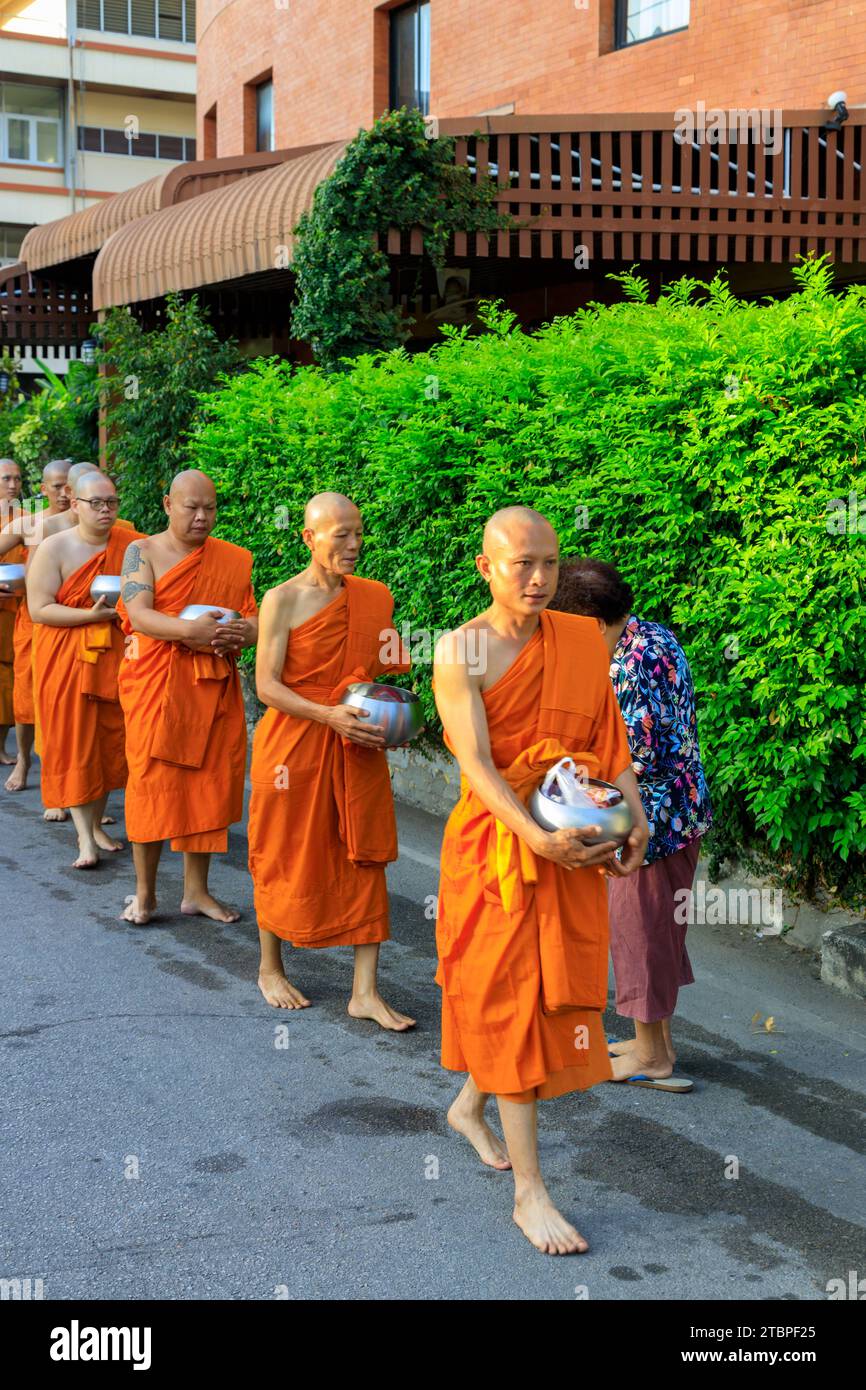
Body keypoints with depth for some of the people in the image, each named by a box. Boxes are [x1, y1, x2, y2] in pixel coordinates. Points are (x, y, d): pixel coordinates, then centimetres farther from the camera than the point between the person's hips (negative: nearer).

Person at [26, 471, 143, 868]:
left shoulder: (130, 546, 3)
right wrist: (92, 615, -20)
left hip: (113, 657, 3)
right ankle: (85, 838, -1)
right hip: (66, 660, -3)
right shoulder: (54, 548, -5)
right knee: (74, 745, -3)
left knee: (107, 743, 7)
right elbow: (39, 610, -11)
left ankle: (96, 825, 23)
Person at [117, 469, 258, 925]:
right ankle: (144, 892, 9)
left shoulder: (234, 560, 11)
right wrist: (190, 630, -29)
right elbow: (139, 615, -13)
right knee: (153, 780, -4)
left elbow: (255, 621, 9)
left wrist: (240, 634, -15)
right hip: (156, 684, -3)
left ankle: (196, 890, 17)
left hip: (214, 688, 3)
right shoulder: (143, 552, 1)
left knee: (208, 781, 5)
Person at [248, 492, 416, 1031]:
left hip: (358, 748, 4)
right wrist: (329, 715, -23)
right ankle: (271, 969, 29)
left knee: (365, 860, 1)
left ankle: (365, 991, 7)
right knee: (287, 859, 8)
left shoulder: (375, 598, 5)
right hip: (294, 743, -4)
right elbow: (267, 685, -12)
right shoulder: (283, 600, -9)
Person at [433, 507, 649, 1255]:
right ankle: (530, 1190, 5)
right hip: (496, 846, -5)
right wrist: (537, 837, -30)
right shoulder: (461, 651, -12)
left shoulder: (583, 640, 4)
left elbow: (610, 741, 7)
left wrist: (634, 818, -8)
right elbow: (477, 764, -19)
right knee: (511, 1001, -2)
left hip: (576, 846, 6)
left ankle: (470, 1105, 43)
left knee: (554, 989, 16)